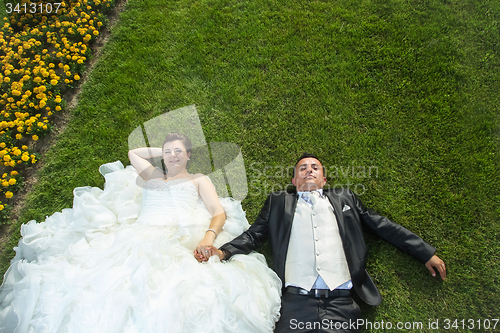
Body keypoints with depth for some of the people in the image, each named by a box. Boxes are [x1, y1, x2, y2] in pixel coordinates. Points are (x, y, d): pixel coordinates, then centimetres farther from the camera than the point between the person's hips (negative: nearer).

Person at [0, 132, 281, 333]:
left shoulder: (199, 180, 24)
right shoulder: (151, 177, 34)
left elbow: (220, 213, 9)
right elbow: (134, 153, 51)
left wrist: (209, 236, -13)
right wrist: (163, 150, 42)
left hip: (180, 242, -3)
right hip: (138, 238, 4)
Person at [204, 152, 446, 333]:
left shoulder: (344, 199, 21)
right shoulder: (278, 202, 18)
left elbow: (383, 226, 19)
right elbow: (254, 235, 10)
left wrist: (427, 253, 16)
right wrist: (223, 252, -7)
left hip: (341, 306, 1)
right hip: (296, 304, 0)